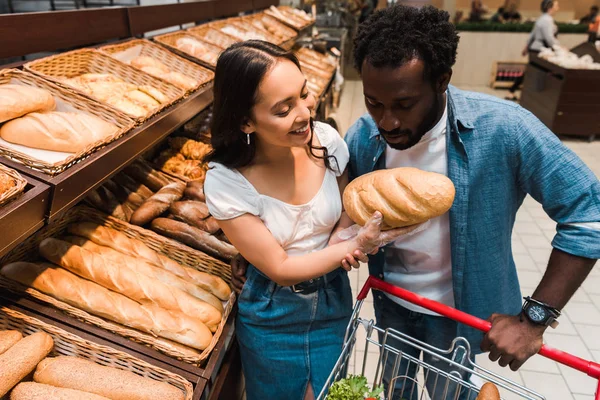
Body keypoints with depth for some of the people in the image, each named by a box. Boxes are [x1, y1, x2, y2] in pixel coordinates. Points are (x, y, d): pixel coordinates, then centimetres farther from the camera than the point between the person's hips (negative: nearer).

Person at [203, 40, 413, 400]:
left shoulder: (326, 140, -19)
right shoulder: (226, 182, -27)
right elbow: (281, 269, -21)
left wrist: (343, 238, -20)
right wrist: (357, 244, -26)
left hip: (334, 300, 3)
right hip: (273, 316, -2)